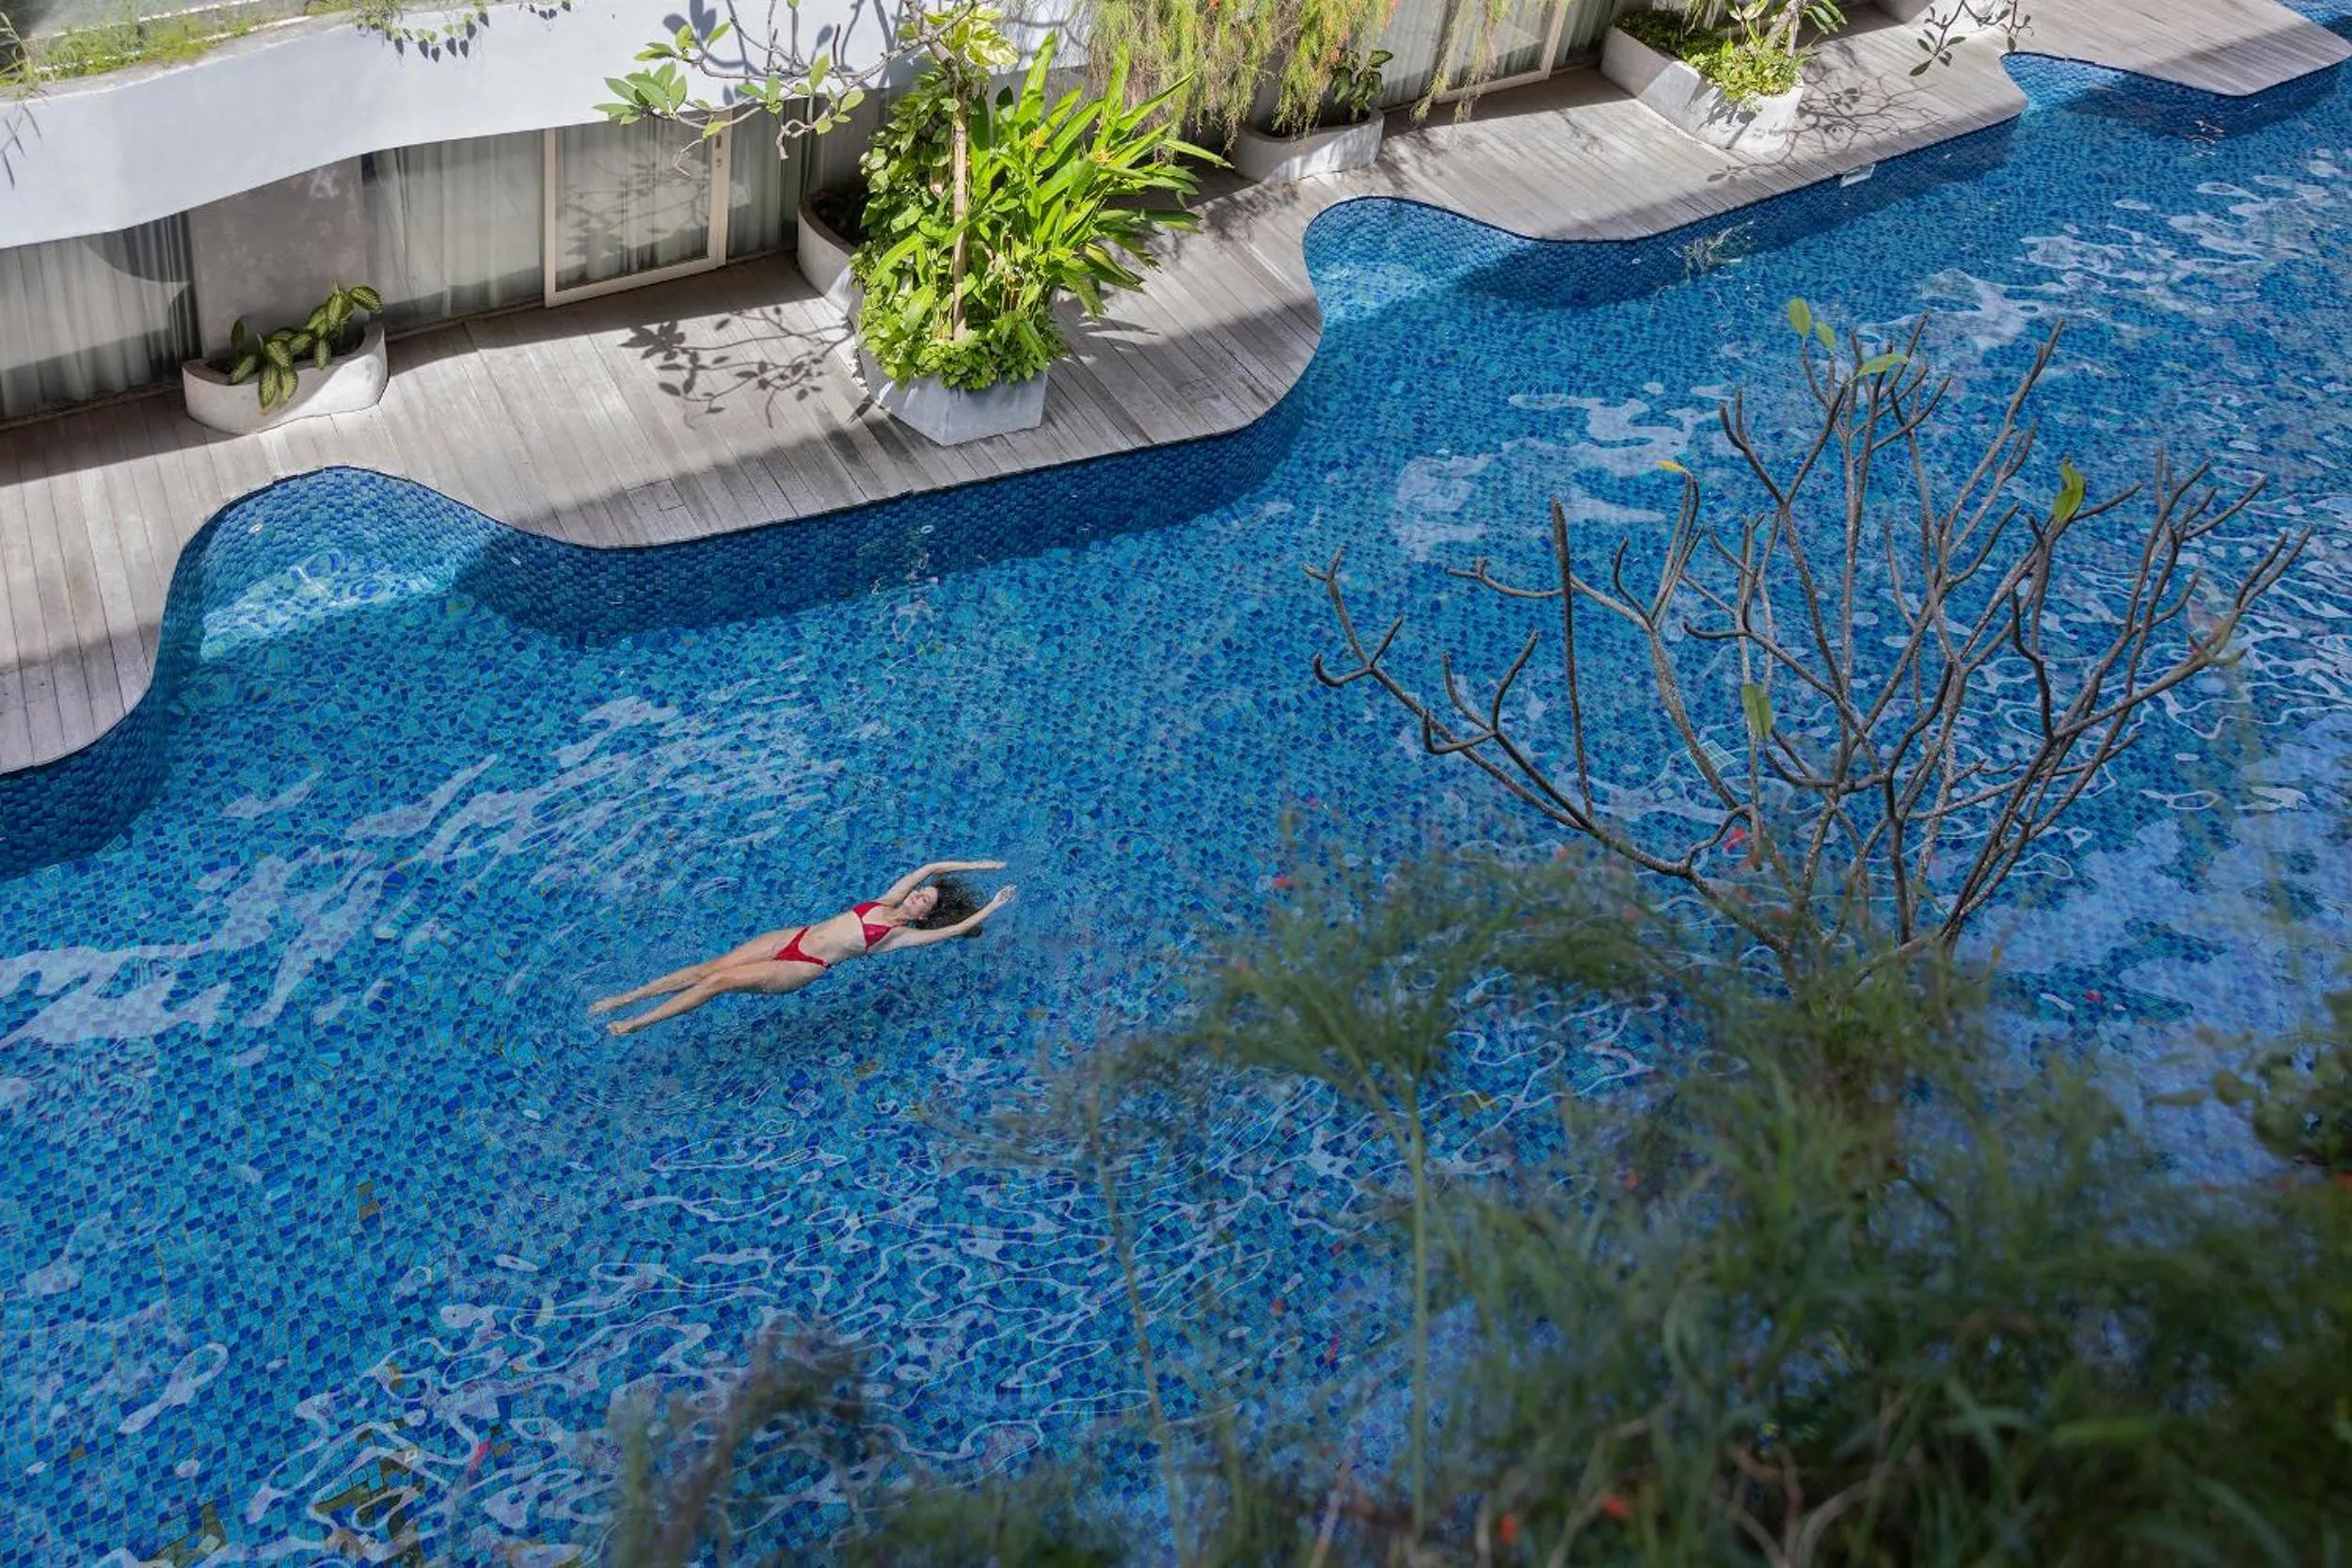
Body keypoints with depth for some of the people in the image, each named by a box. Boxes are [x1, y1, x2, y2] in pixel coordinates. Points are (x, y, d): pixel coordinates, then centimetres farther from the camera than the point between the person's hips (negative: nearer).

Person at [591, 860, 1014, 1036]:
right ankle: (621, 999, 0)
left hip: (803, 968, -6)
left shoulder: (901, 934, -3)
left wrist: (989, 908, -10)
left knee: (719, 981, -15)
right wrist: (976, 865, 12)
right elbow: (930, 868, 13)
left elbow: (952, 930, -13)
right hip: (794, 937, 6)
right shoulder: (887, 903, 13)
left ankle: (633, 1025, -9)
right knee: (709, 967, -3)